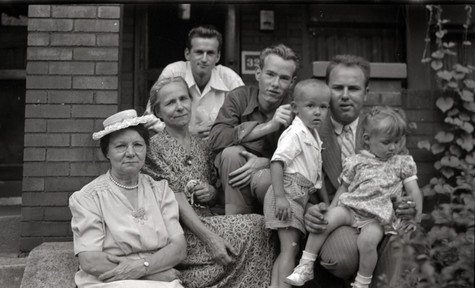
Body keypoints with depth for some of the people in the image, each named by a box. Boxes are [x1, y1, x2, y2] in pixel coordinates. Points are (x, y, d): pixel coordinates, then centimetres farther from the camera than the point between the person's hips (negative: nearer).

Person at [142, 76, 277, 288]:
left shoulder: (202, 146, 15)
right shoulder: (155, 146, -3)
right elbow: (176, 199, -12)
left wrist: (212, 191, -3)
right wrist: (210, 238, -22)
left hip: (206, 220, 5)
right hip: (178, 228, -5)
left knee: (258, 226, -23)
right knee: (254, 226, -23)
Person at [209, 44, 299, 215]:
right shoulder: (240, 97, -6)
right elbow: (215, 138, -21)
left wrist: (264, 163, -30)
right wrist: (267, 127, -27)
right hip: (235, 188, 2)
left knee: (263, 179, -34)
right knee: (231, 153, -28)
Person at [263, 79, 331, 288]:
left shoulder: (313, 136, 15)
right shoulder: (295, 133, -15)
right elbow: (277, 162, -23)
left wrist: (323, 201, 24)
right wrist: (280, 196, -29)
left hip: (301, 196, 9)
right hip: (288, 194, -9)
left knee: (287, 249, 10)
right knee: (290, 247, -12)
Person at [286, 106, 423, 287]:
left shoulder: (402, 163, 9)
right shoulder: (356, 162, 9)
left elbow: (414, 193, 8)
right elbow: (344, 187, 17)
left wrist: (414, 218, -4)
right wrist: (330, 209, 5)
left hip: (378, 217, -2)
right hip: (350, 208, 2)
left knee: (368, 240, -32)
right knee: (325, 220, -24)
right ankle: (305, 267, -14)